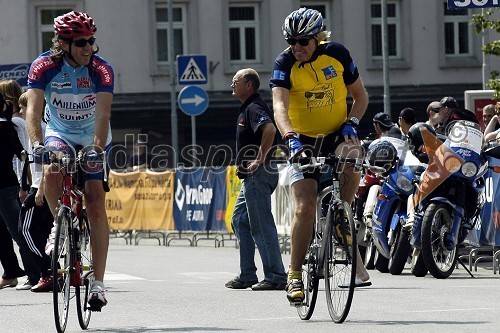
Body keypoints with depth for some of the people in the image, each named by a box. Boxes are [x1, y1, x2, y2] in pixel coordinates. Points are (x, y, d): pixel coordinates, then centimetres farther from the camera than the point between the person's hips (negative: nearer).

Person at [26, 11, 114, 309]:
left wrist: (97, 148, -47)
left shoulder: (102, 70, -21)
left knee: (96, 206, -11)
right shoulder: (44, 67, -20)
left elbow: (102, 113, -31)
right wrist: (37, 143, -45)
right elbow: (34, 109, -28)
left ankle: (98, 282, -8)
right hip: (59, 135, 0)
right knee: (52, 171, -34)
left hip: (93, 139, 0)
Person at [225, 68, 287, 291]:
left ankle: (276, 277, -10)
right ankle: (247, 275, 17)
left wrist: (260, 159, -26)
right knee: (240, 220, 14)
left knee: (261, 225, -10)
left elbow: (270, 129, -33)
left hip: (258, 174, -11)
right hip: (251, 176, 11)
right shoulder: (247, 108, 19)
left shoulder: (253, 108, -14)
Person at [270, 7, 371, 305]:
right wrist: (291, 139, -46)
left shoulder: (338, 54, -8)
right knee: (305, 208, -15)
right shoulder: (285, 63, -15)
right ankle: (295, 275, -4)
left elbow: (361, 95, 3)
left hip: (337, 135, 1)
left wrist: (352, 123, -16)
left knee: (353, 158, -33)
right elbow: (280, 106, -29)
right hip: (304, 142, -1)